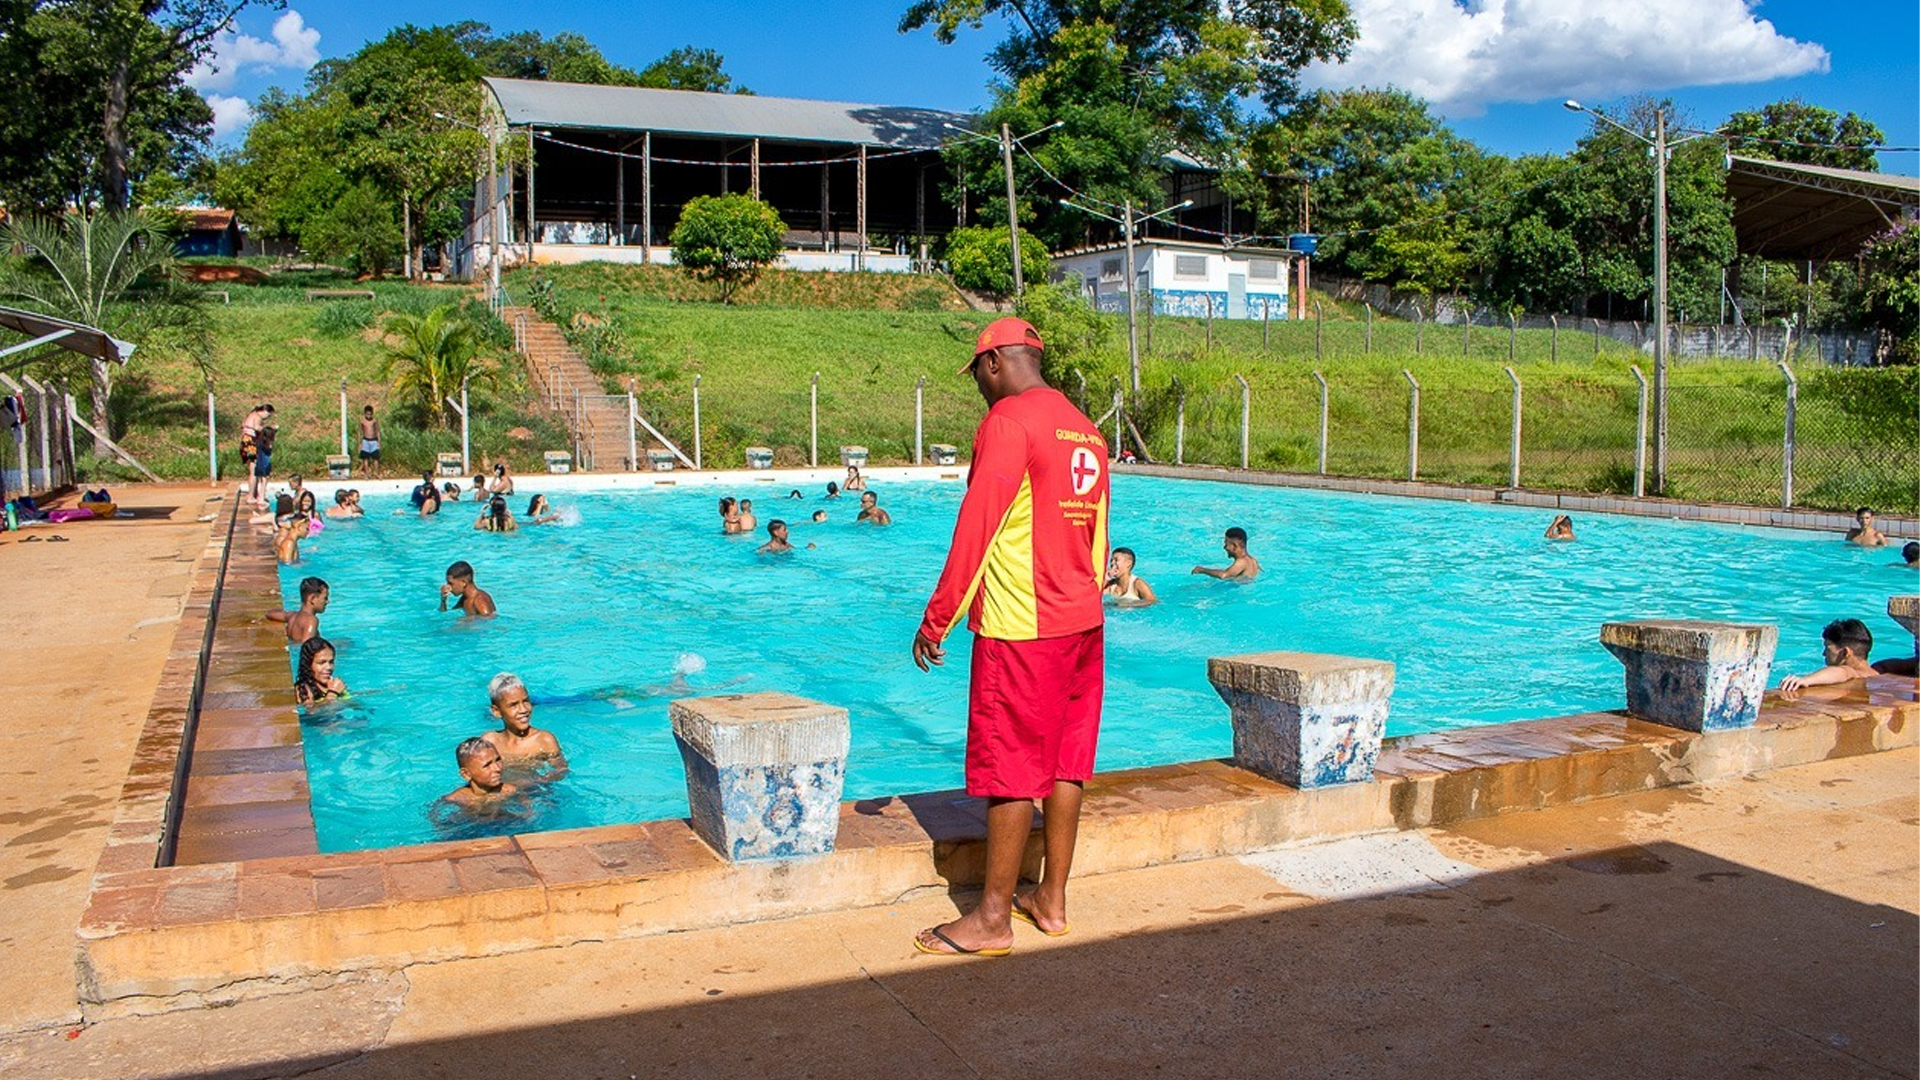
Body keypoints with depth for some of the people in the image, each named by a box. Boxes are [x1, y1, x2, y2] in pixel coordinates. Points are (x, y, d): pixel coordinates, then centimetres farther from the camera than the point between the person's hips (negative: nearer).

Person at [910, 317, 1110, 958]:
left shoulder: (1008, 421, -12)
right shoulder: (1084, 430, 14)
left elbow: (976, 528, -15)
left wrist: (936, 619, -11)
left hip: (1020, 628, -8)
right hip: (1082, 621, 8)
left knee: (1010, 769, -2)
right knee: (1066, 762, 12)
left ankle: (993, 919, 5)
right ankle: (1051, 899, 22)